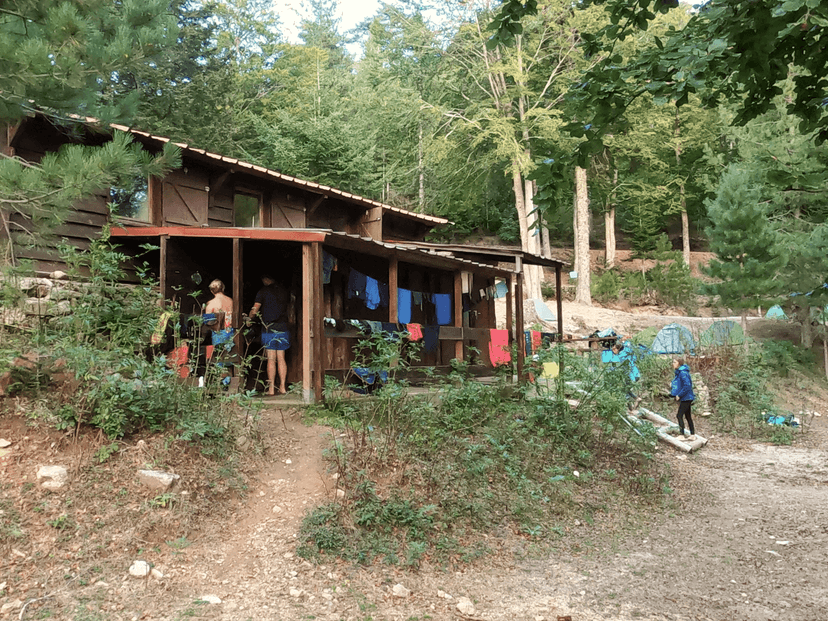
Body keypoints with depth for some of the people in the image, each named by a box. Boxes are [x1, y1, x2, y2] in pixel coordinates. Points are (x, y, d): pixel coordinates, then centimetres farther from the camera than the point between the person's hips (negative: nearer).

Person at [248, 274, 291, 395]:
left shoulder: (263, 291, -4)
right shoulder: (284, 291, 8)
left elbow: (254, 311, -5)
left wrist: (249, 319, 14)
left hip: (269, 329, -3)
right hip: (283, 328, 4)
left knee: (271, 359, -1)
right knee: (281, 358, 8)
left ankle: (271, 389, 0)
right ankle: (282, 387, 7)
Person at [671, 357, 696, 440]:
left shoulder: (683, 373, -19)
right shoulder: (678, 372, 12)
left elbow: (687, 385, -25)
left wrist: (679, 395, -20)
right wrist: (672, 385, 7)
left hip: (686, 398, -10)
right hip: (686, 398, 10)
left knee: (679, 415, -8)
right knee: (688, 416, 14)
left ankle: (682, 435, -4)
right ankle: (692, 435, 21)